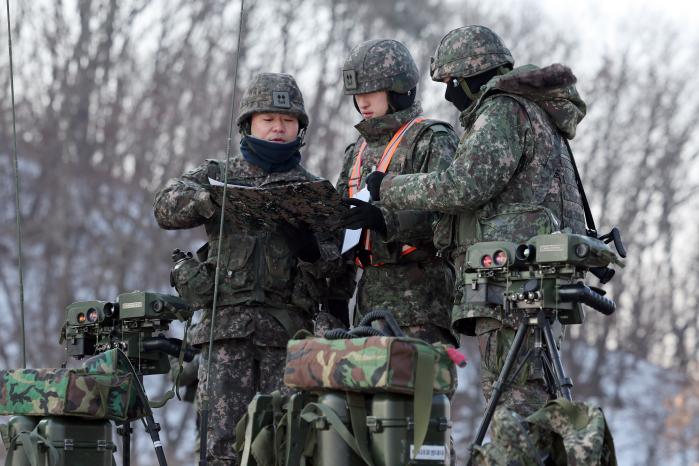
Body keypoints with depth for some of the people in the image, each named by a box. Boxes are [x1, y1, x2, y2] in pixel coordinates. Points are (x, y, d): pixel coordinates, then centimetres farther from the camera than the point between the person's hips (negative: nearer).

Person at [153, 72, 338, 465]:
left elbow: (340, 264, 5)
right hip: (227, 326, 0)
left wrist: (313, 249, -16)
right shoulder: (219, 175, 16)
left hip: (288, 329, 0)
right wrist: (212, 197, -20)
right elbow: (168, 207, -1)